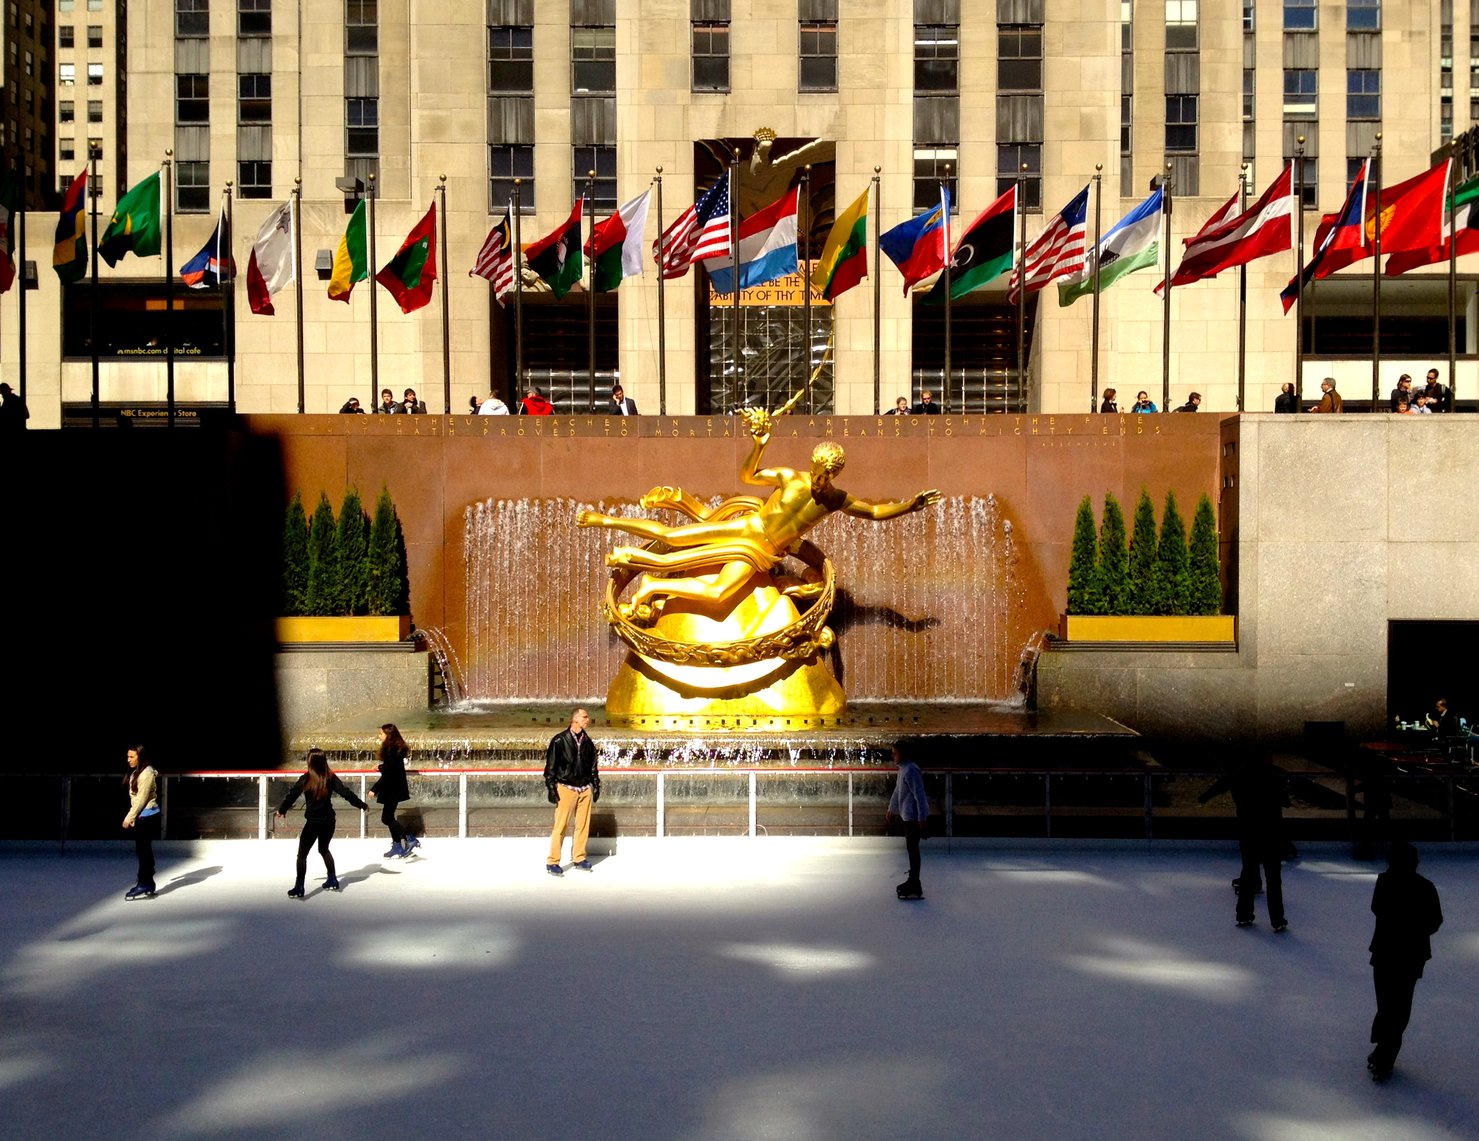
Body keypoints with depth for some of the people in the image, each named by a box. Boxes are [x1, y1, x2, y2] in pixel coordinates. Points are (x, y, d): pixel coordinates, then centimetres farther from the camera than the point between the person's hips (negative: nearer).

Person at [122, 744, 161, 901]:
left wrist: (129, 818, -16)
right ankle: (145, 884, 19)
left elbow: (141, 799, -19)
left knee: (143, 851, -5)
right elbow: (134, 798, 13)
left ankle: (145, 886, -1)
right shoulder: (136, 772, 11)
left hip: (147, 816, -9)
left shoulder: (147, 774, -17)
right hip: (141, 816, 9)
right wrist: (132, 817, 10)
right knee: (142, 851, 12)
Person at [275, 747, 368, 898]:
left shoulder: (306, 779, -11)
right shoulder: (330, 778, -2)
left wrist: (281, 810, 7)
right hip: (329, 820, 5)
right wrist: (361, 804, 10)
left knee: (302, 854, 4)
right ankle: (332, 881, 29)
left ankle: (299, 888, -2)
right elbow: (346, 792, 0)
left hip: (313, 822, -5)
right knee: (324, 849, 26)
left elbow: (292, 794, -7)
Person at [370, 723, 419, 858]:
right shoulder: (396, 749, 8)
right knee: (389, 817, 14)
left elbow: (387, 774, -24)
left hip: (393, 790, -10)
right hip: (393, 788, 10)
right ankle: (397, 846, 18)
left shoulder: (391, 751, -21)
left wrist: (374, 789, -22)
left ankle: (411, 840, -6)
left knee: (386, 819, -6)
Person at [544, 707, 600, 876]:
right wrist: (551, 789, -8)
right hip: (566, 788, -5)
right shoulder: (559, 740, -7)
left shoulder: (587, 742, 10)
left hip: (585, 789, 5)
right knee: (560, 826, -6)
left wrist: (596, 786, 16)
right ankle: (552, 862, 1)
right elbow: (550, 766, -5)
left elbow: (593, 766, 19)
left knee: (583, 825, 6)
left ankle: (579, 858, 18)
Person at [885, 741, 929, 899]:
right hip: (907, 815, 10)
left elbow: (920, 795, -23)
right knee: (911, 848, 16)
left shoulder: (911, 771, -20)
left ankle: (915, 888, -5)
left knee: (912, 848, -8)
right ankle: (912, 881, 26)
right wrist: (892, 810, 34)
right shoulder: (902, 769, 12)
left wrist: (921, 818, -24)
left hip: (914, 816, -10)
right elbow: (897, 791, 25)